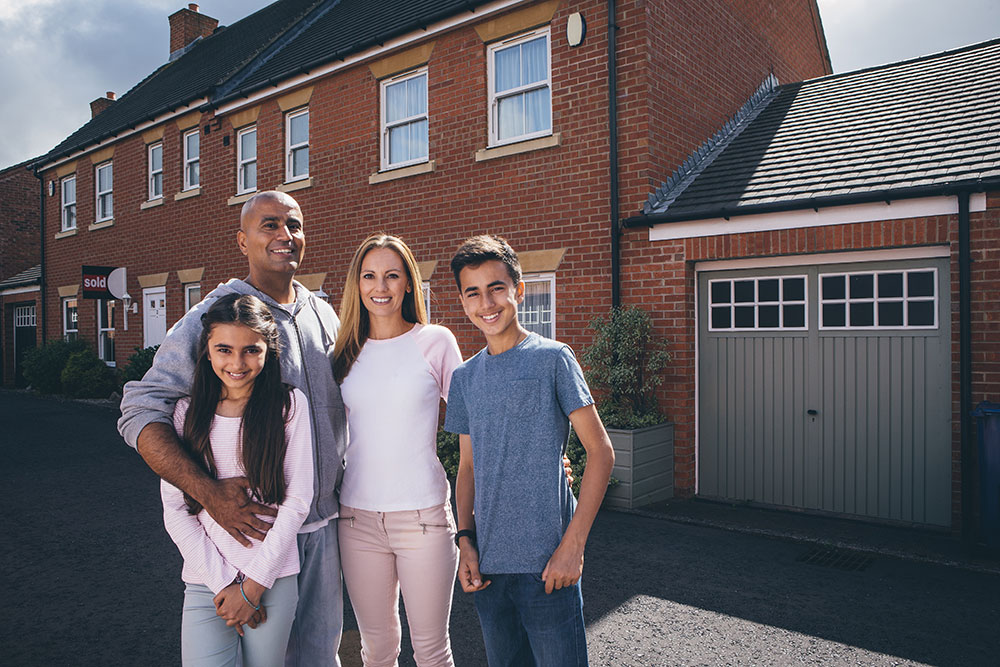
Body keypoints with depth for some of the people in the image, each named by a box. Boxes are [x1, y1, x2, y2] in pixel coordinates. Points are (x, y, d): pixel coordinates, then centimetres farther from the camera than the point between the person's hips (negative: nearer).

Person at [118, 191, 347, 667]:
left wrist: (340, 486, 11)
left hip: (321, 522, 5)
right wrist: (209, 493, -25)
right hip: (251, 521, -5)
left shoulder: (323, 315, 7)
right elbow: (141, 412, -16)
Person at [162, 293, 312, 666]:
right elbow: (175, 511, 0)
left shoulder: (289, 405, -4)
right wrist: (222, 581, -7)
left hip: (273, 579, -1)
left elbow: (297, 500, -6)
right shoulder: (187, 413, 1)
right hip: (205, 582, 1)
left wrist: (253, 585, -6)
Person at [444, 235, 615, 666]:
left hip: (545, 561, -5)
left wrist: (573, 544, -13)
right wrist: (466, 540, 2)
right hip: (487, 564, 5)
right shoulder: (464, 378, 8)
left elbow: (600, 452, -8)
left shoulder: (552, 359, -7)